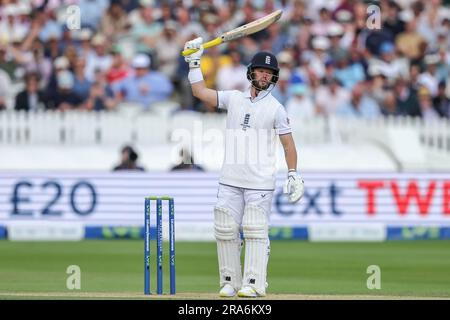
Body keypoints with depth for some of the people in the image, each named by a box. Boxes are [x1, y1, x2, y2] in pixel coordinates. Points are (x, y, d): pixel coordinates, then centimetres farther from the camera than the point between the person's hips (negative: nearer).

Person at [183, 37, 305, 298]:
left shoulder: (276, 108, 1)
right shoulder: (234, 98, 9)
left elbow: (288, 143, 2)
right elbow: (200, 92, 5)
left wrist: (294, 174, -5)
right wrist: (194, 62, -1)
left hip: (260, 182, -3)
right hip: (230, 179, 3)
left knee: (256, 231, -7)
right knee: (225, 230, 1)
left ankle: (254, 283, -4)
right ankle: (230, 281, 9)